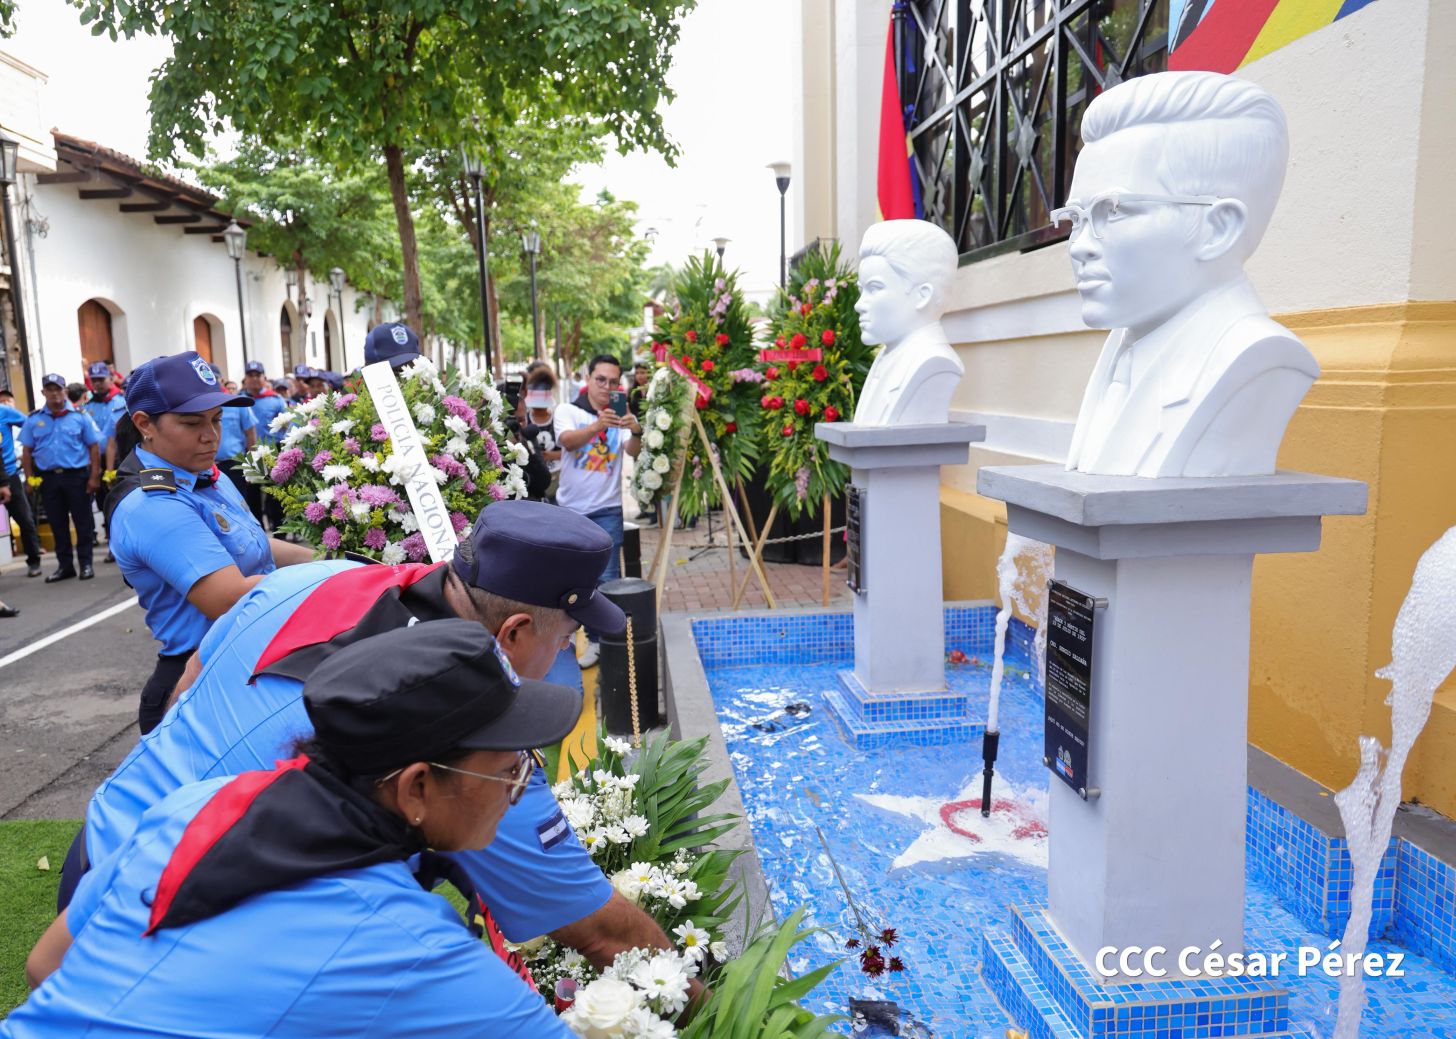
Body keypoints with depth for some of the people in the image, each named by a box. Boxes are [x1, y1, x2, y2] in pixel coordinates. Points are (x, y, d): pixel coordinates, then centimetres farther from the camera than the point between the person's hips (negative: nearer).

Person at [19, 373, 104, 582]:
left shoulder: (79, 416, 0)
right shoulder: (33, 419, 7)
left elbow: (94, 447, -1)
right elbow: (27, 451, 10)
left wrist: (94, 476, -7)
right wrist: (30, 479, 2)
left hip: (77, 476, -3)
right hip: (48, 478, 3)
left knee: (83, 521, 2)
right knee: (57, 524, 9)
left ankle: (86, 563, 11)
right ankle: (65, 565, 17)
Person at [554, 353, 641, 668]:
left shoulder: (623, 417, 1)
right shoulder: (568, 411, -3)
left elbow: (633, 452, -17)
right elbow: (568, 441, -24)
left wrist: (636, 432, -41)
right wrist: (597, 426, -43)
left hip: (607, 510, 0)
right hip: (570, 508, 1)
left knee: (606, 578, -4)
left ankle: (599, 639, 7)